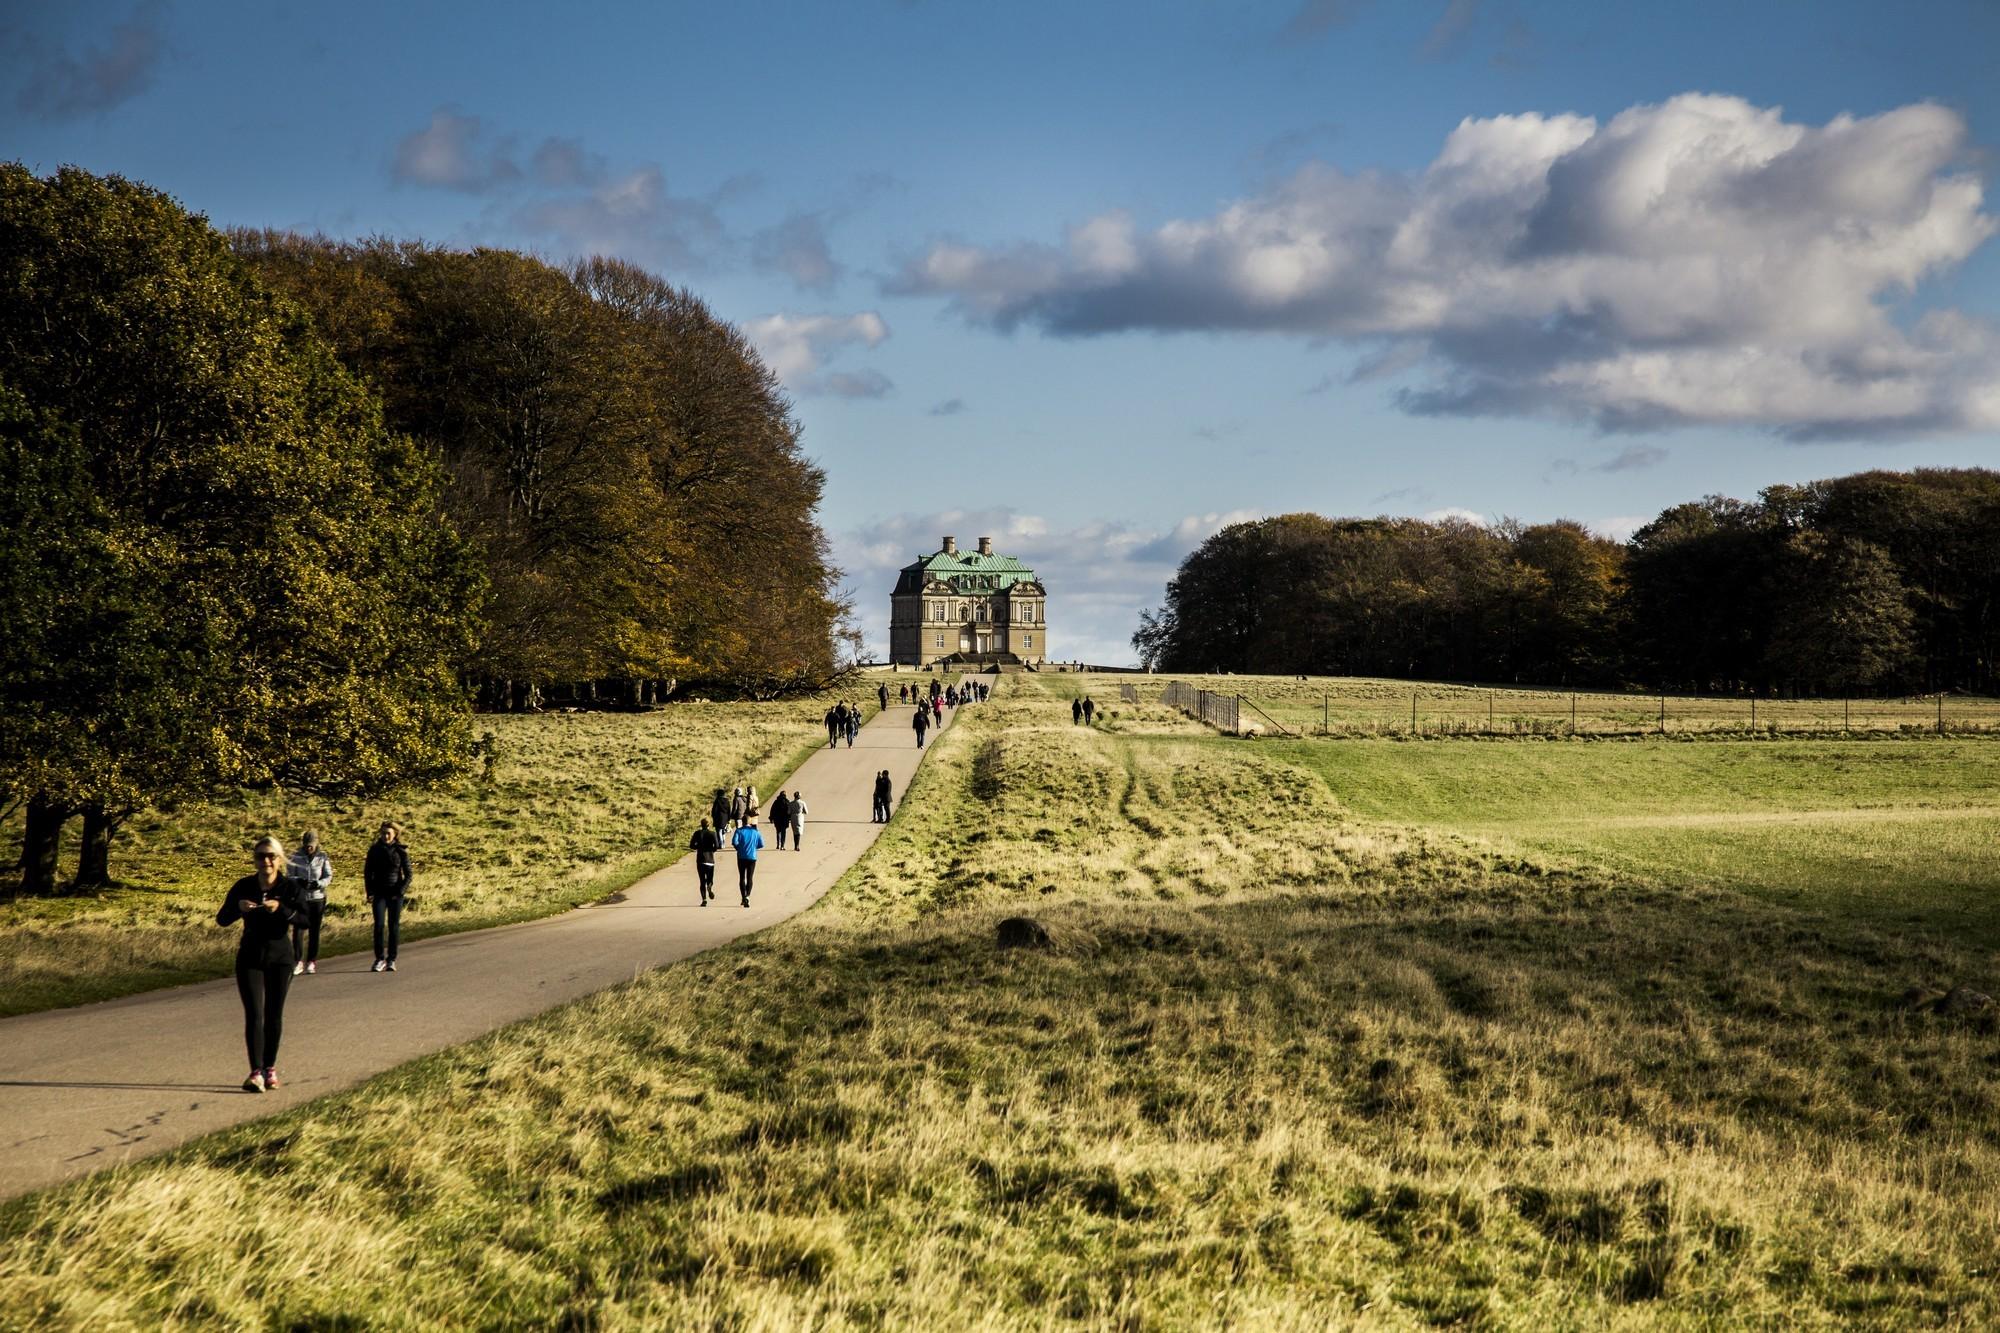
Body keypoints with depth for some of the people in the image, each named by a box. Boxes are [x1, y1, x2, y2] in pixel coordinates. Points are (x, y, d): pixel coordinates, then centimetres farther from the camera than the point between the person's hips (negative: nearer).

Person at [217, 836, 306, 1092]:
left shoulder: (291, 887, -5)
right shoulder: (244, 886, -2)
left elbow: (305, 919, -15)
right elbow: (221, 920, -5)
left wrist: (281, 909, -31)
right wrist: (238, 907, -25)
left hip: (280, 958, 0)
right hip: (250, 958, 0)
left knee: (273, 1015, 8)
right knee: (253, 1014, -10)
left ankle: (270, 1068, 21)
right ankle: (256, 1073, -16)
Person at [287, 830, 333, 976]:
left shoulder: (322, 857, 1)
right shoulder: (297, 857, 2)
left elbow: (329, 876, 2)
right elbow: (290, 876, 3)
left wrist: (319, 884, -18)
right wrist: (299, 881, -18)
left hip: (317, 897, 0)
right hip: (301, 898, 0)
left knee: (314, 931, 7)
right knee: (298, 929, -11)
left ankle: (312, 961, 18)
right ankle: (298, 961, -5)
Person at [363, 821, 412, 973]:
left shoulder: (401, 851, 0)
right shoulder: (375, 850, 4)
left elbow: (408, 875, 3)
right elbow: (367, 872, 8)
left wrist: (400, 891, -9)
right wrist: (370, 893, 0)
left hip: (395, 893, 0)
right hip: (379, 892, 0)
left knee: (394, 926, 1)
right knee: (379, 925, -11)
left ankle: (391, 960, 7)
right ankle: (380, 959, -6)